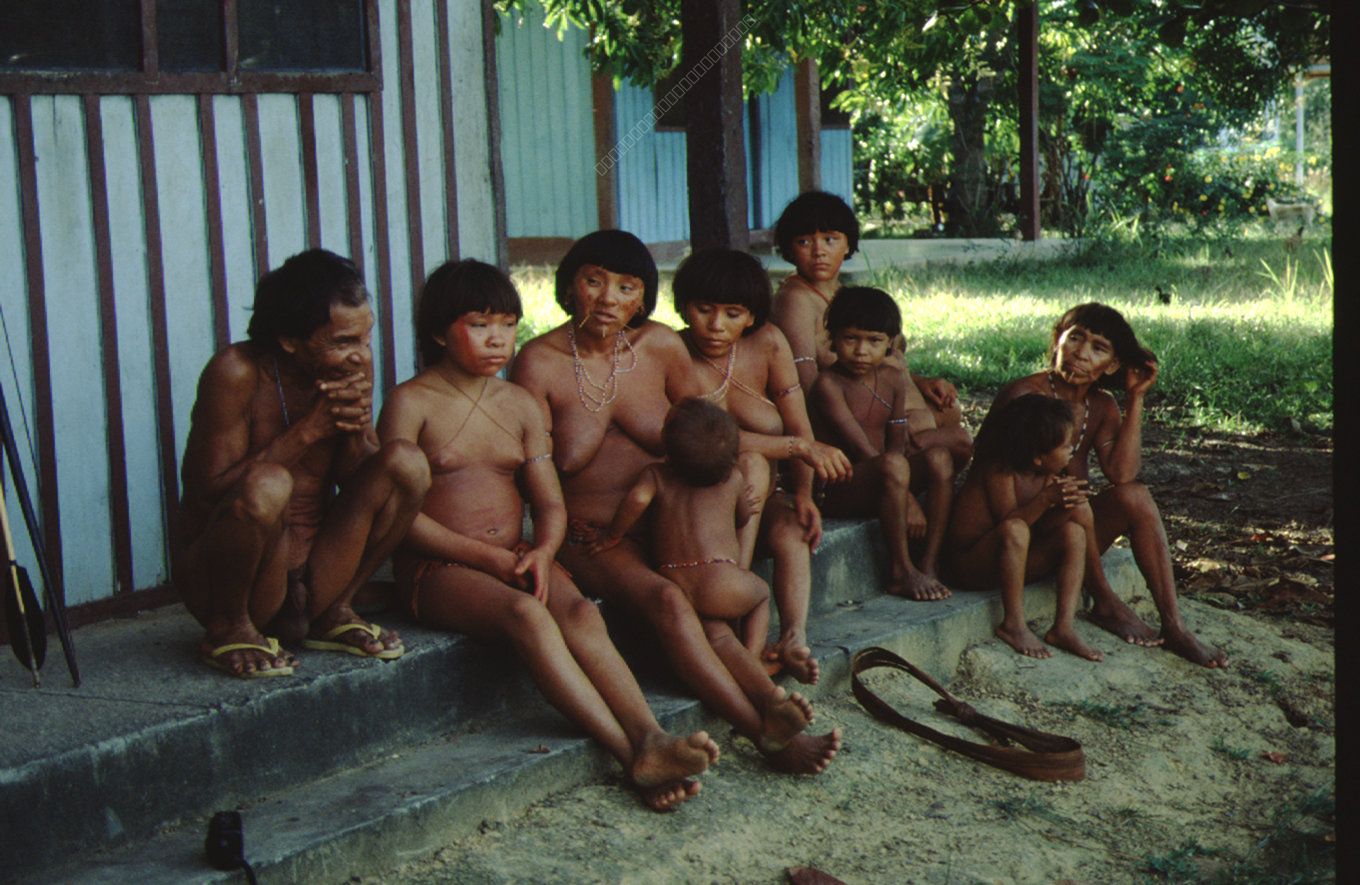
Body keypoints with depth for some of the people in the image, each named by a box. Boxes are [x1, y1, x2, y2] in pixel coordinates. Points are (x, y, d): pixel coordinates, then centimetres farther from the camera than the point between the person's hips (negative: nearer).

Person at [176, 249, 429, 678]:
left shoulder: (353, 364, 0)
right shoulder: (237, 373, -18)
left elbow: (358, 483, 4)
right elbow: (211, 489, -21)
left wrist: (356, 430, -18)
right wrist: (307, 431, -24)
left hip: (315, 574, 5)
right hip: (211, 574, -5)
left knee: (408, 463, -12)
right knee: (268, 485, -36)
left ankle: (332, 613, 4)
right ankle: (227, 628, -10)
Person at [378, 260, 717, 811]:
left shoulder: (520, 405, 15)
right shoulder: (412, 404, -2)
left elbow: (551, 505, 13)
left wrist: (542, 552, -11)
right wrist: (489, 557, -15)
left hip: (517, 558, 5)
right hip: (439, 568, -5)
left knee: (581, 614, -28)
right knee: (525, 613, -35)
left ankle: (650, 740, -47)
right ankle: (632, 757, -45)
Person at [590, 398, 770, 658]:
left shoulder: (655, 475, 4)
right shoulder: (735, 478, 7)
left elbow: (637, 498, -17)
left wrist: (612, 536, -4)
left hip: (672, 590, 1)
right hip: (725, 588, -1)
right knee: (761, 593, 29)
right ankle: (752, 656, 10)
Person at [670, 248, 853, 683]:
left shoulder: (768, 345, -2)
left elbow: (797, 427, -1)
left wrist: (802, 493, -17)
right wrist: (798, 447, -33)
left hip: (761, 497, 4)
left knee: (791, 535, -29)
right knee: (754, 465, -33)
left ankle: (794, 637, -43)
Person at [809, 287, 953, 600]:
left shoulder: (894, 380, 9)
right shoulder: (828, 384, -13)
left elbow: (897, 443, 6)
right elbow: (862, 448, -19)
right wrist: (907, 501, -23)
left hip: (875, 483, 7)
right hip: (837, 491, -7)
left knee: (939, 455, -15)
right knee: (893, 465, -34)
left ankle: (930, 564, -17)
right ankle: (901, 572, -23)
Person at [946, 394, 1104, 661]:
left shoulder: (1046, 475, 3)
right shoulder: (998, 470, -19)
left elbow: (1041, 527, -3)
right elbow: (1008, 522, -24)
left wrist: (1065, 504, -23)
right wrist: (1046, 499, -35)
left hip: (1010, 563, 8)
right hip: (971, 564, -8)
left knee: (1073, 531, -11)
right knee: (1014, 531, -37)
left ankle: (1063, 627, -18)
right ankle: (1013, 625, -25)